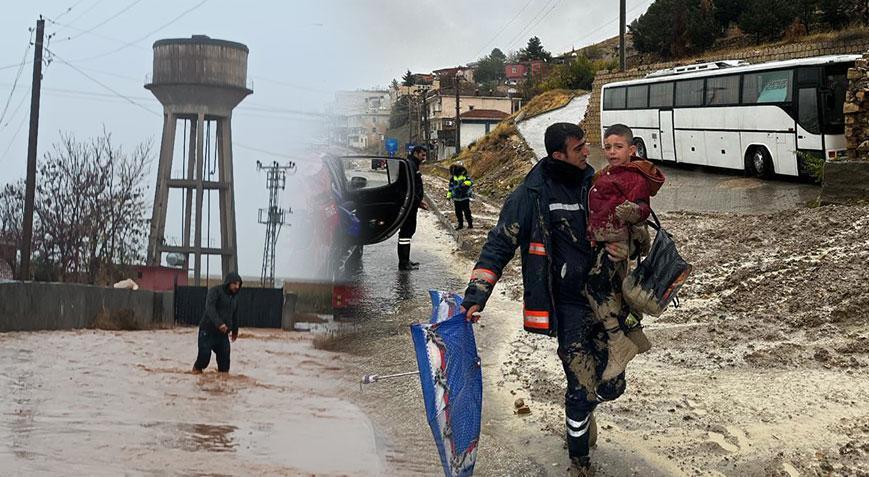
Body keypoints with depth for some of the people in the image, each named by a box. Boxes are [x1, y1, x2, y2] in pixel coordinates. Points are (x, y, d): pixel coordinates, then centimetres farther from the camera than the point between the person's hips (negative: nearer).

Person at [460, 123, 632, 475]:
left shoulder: (593, 183, 3)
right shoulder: (532, 194, -12)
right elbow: (500, 244, -9)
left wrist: (622, 247, -7)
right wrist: (476, 294, -18)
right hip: (567, 305, -5)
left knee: (611, 382, 13)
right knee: (583, 386, -8)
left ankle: (583, 410, 46)